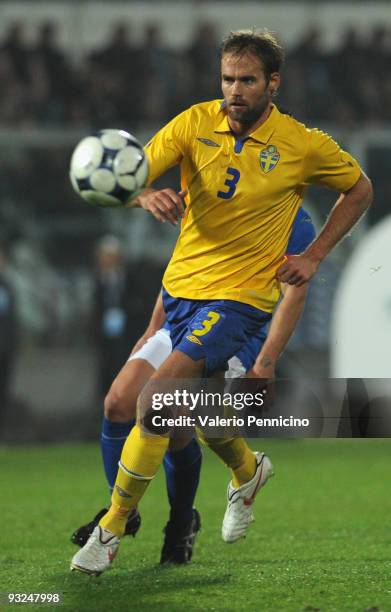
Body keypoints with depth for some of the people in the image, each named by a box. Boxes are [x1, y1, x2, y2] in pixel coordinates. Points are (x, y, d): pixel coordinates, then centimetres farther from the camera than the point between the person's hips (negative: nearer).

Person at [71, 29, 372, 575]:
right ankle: (248, 472, 54)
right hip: (182, 285, 5)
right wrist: (146, 196, -35)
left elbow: (360, 190, 9)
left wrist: (313, 257, 0)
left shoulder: (305, 146, -9)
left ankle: (113, 527, -8)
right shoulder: (196, 124, -5)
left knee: (156, 397, -20)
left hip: (241, 296, -5)